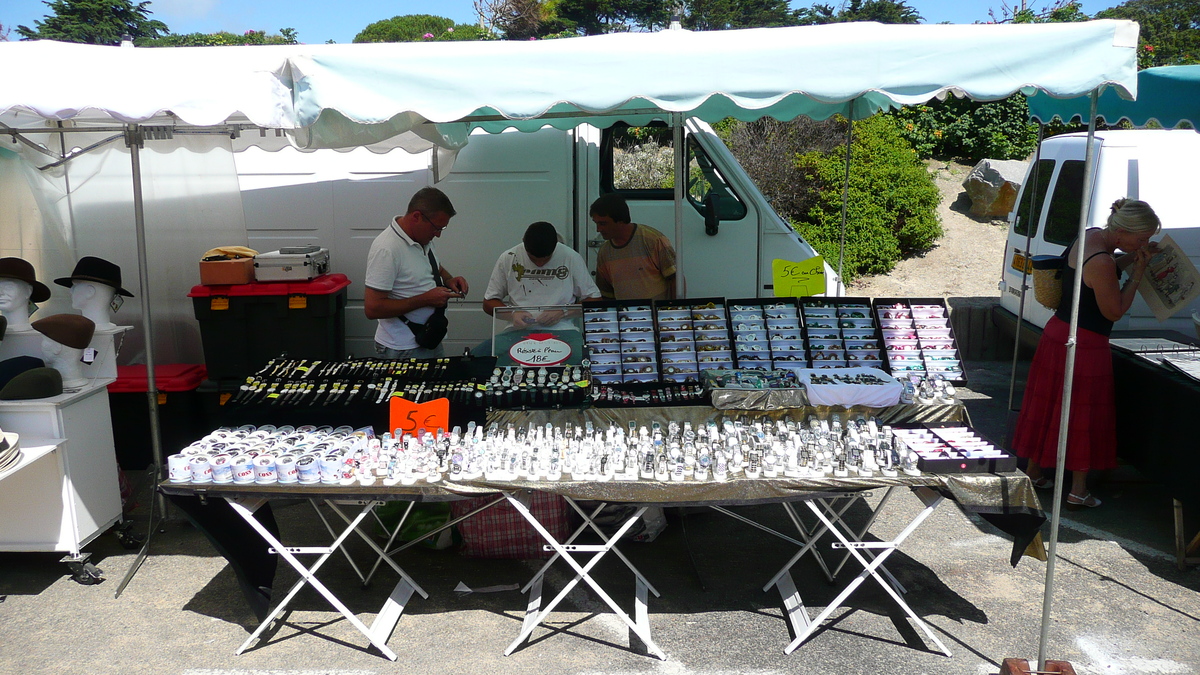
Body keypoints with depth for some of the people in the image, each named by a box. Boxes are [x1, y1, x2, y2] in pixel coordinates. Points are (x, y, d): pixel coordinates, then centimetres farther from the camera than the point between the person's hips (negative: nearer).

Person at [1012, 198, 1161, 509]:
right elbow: (1114, 310, -16)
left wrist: (1132, 258, 7)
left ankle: (1034, 472, 31)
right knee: (1085, 416, 5)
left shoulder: (1092, 235, 1)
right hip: (1085, 345, -9)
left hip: (1057, 333, 9)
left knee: (1048, 405, 18)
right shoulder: (1101, 263, -27)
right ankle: (1078, 492, 16)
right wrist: (1138, 272, -11)